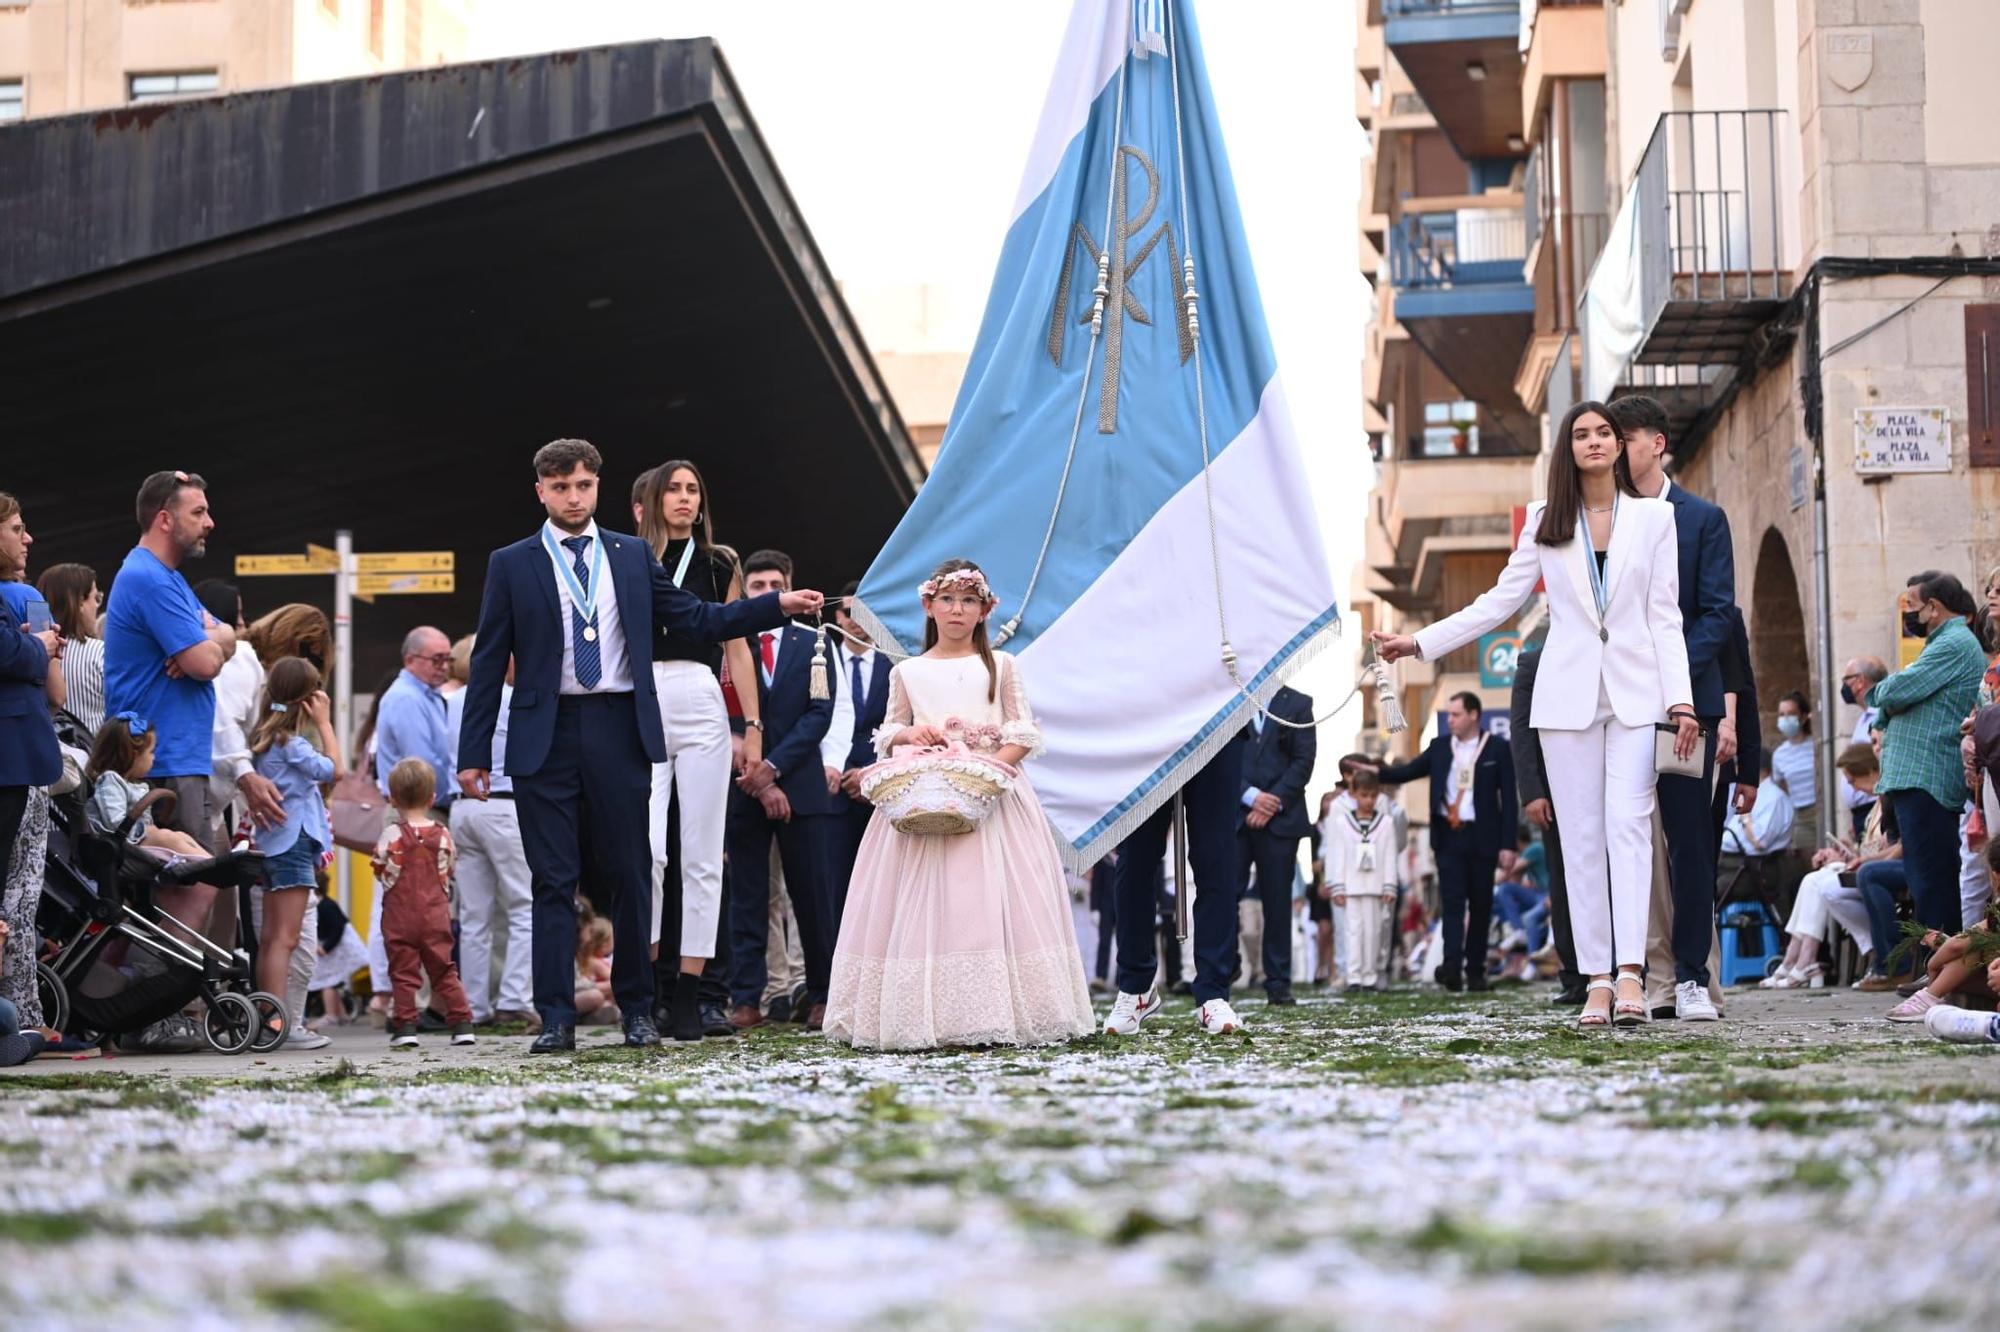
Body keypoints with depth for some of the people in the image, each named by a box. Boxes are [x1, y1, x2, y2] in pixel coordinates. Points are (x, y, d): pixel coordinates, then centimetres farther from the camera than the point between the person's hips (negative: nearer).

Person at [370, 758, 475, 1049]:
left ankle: (405, 1026, -5)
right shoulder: (443, 835, -1)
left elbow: (382, 872, -3)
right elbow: (446, 873, 7)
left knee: (403, 971, 1)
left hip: (400, 916, -3)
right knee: (443, 970, 10)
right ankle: (462, 1023, 7)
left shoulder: (392, 835, -9)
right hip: (436, 915, 3)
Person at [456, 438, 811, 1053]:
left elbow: (699, 620, 10)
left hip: (619, 731, 1)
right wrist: (474, 753, 0)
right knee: (554, 882, 0)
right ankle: (556, 1018, 4)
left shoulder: (632, 556, 10)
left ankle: (637, 1009, 15)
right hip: (545, 737, -1)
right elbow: (489, 662, 4)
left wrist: (780, 605, -1)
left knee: (628, 876, 5)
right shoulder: (511, 564, 5)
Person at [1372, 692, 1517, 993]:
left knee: (1480, 904, 5)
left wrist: (1508, 844, -7)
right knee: (1452, 900, -9)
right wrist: (1375, 772, -5)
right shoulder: (1440, 746, 10)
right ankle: (1452, 965, -21)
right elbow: (1407, 772, 12)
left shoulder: (1497, 748, 0)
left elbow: (1509, 798, -2)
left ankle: (1475, 970, 12)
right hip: (1448, 834, 2)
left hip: (1482, 837, -2)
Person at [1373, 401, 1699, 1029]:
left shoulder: (1655, 517, 8)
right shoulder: (1545, 523, 10)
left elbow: (1665, 618, 4)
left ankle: (1629, 974, -20)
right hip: (1569, 695, 1)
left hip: (1635, 693, -1)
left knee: (1628, 821, -14)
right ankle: (1597, 979, 0)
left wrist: (1680, 700, -5)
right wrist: (1419, 643, 2)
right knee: (1582, 835, -1)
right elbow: (1499, 602, 10)